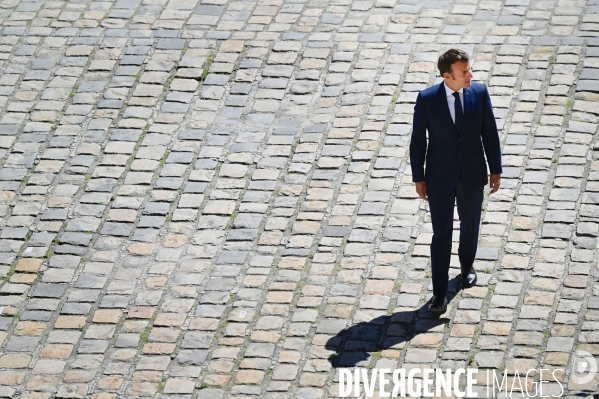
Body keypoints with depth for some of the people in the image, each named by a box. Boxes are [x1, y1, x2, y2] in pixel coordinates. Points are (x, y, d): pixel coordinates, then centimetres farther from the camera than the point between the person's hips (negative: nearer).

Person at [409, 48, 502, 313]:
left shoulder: (479, 93, -10)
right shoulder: (427, 99, -15)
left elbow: (489, 133, 0)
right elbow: (417, 140, -5)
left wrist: (495, 170, 3)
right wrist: (418, 178, -3)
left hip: (472, 175, 2)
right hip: (440, 177, -2)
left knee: (470, 226, 21)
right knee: (441, 235, 0)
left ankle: (467, 266, 49)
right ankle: (439, 293, 8)